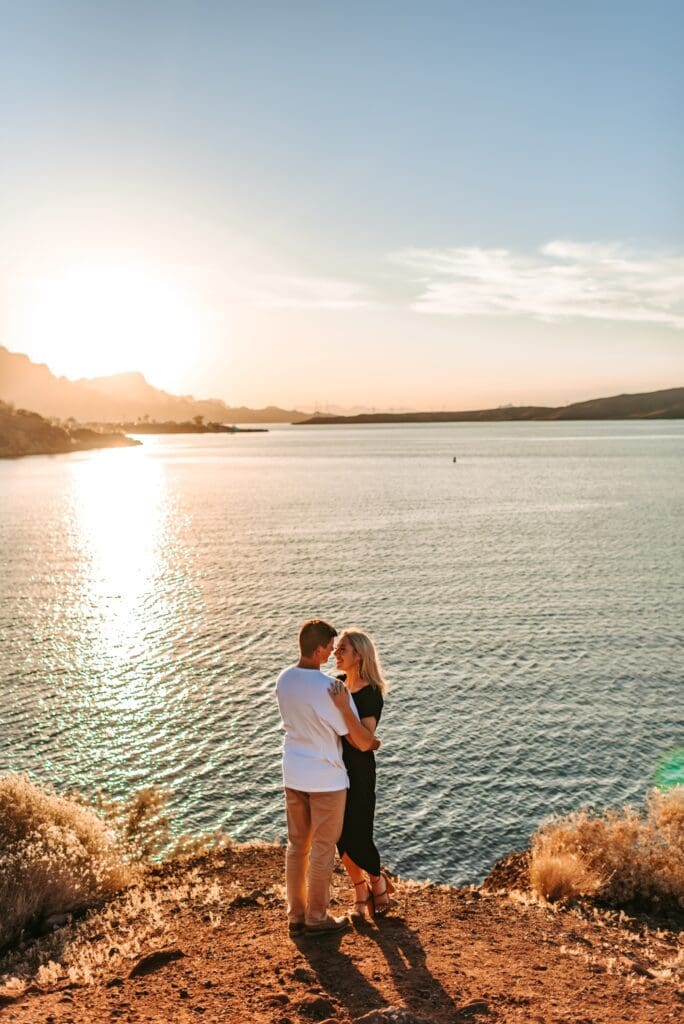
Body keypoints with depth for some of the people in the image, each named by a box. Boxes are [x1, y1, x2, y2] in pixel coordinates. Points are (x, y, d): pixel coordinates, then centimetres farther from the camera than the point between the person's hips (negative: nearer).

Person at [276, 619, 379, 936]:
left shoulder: (283, 680, -3)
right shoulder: (330, 689, -24)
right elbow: (360, 739, -17)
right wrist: (374, 742, 8)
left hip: (293, 775, 6)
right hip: (326, 778, -6)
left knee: (297, 845, 17)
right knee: (323, 849, 10)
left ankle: (295, 914, 28)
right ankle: (316, 916, 24)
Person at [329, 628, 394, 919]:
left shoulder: (371, 694, -19)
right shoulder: (337, 683, 1)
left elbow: (364, 742, -27)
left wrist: (344, 708, -34)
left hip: (358, 772, -6)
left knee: (358, 839, 1)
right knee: (341, 837, 12)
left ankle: (378, 882, 31)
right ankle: (360, 892, 32)